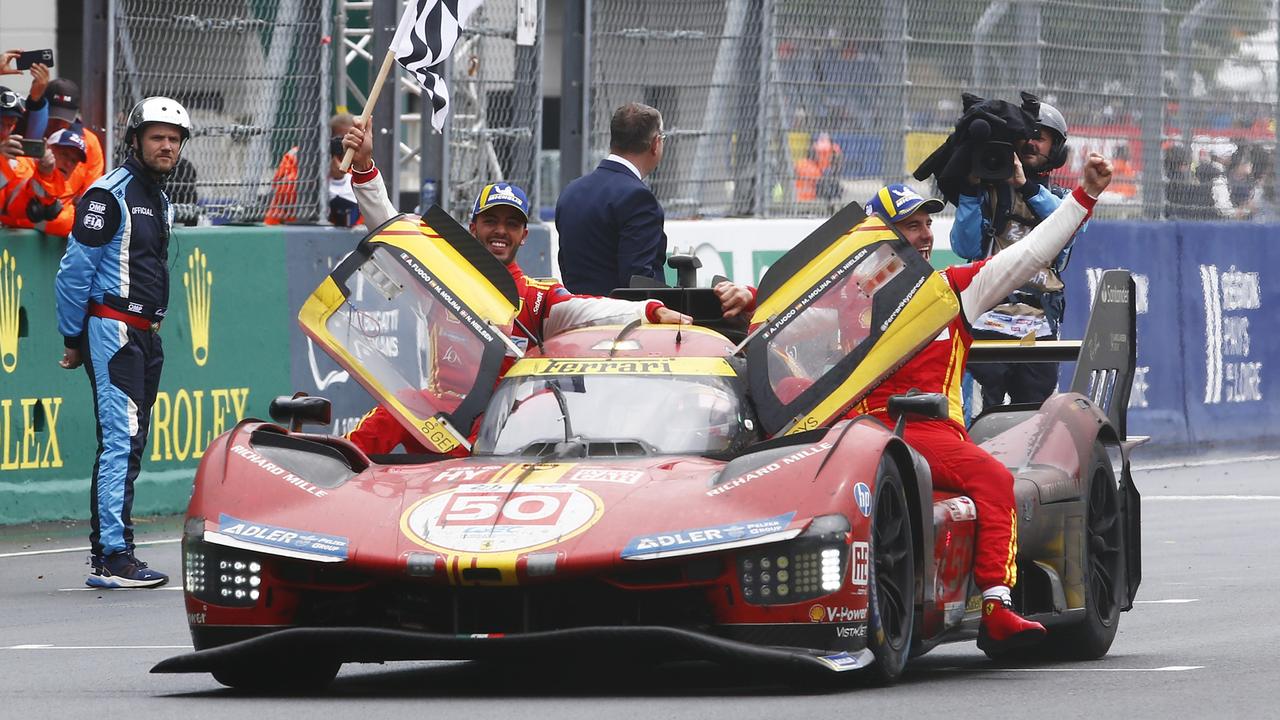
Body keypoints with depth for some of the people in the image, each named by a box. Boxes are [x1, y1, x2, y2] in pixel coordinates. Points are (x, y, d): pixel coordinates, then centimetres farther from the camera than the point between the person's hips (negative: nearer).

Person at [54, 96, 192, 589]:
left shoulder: (159, 200, 18)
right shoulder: (110, 194, -10)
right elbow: (75, 267, -12)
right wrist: (72, 338, -10)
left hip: (145, 335, 10)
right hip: (112, 328, -10)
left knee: (128, 443, 12)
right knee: (122, 441, -15)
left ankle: (104, 556, 17)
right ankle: (114, 557, -19)